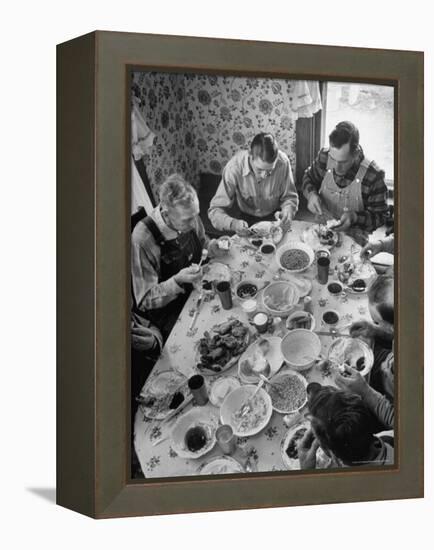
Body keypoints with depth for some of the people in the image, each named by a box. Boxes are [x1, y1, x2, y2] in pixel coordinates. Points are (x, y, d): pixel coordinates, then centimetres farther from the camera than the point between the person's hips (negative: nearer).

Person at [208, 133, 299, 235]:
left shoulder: (283, 162, -24)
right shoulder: (234, 166, -28)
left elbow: (290, 197, -6)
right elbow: (215, 210, -25)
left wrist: (287, 211, -29)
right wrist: (233, 223, -46)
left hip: (273, 216, 1)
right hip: (244, 217, -1)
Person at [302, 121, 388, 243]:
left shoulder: (373, 175, -18)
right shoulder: (324, 156, -8)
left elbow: (380, 216, -7)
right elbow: (308, 178, 14)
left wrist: (354, 218, -25)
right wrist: (311, 194, -8)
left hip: (353, 238, 0)